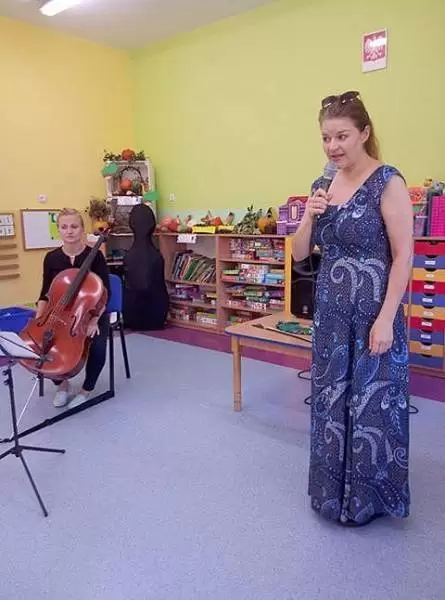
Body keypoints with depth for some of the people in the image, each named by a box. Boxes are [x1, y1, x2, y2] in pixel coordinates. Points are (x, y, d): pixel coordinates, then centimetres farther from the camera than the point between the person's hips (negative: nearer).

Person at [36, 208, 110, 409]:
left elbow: (105, 293, -11)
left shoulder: (95, 256, -11)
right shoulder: (51, 258, -3)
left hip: (91, 313, -3)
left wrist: (94, 320, -22)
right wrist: (38, 319, -10)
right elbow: (46, 293, 4)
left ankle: (86, 389, 0)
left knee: (97, 348, -29)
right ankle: (62, 384, 9)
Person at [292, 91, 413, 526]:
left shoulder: (387, 182, -10)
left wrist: (385, 319, -17)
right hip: (330, 313, 7)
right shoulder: (322, 186, 8)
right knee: (329, 402, 15)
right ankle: (334, 492, 36)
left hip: (372, 314, -6)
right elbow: (300, 254, 9)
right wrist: (310, 215, -8)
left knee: (372, 404, 7)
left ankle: (368, 497, 30)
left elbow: (403, 255, -13)